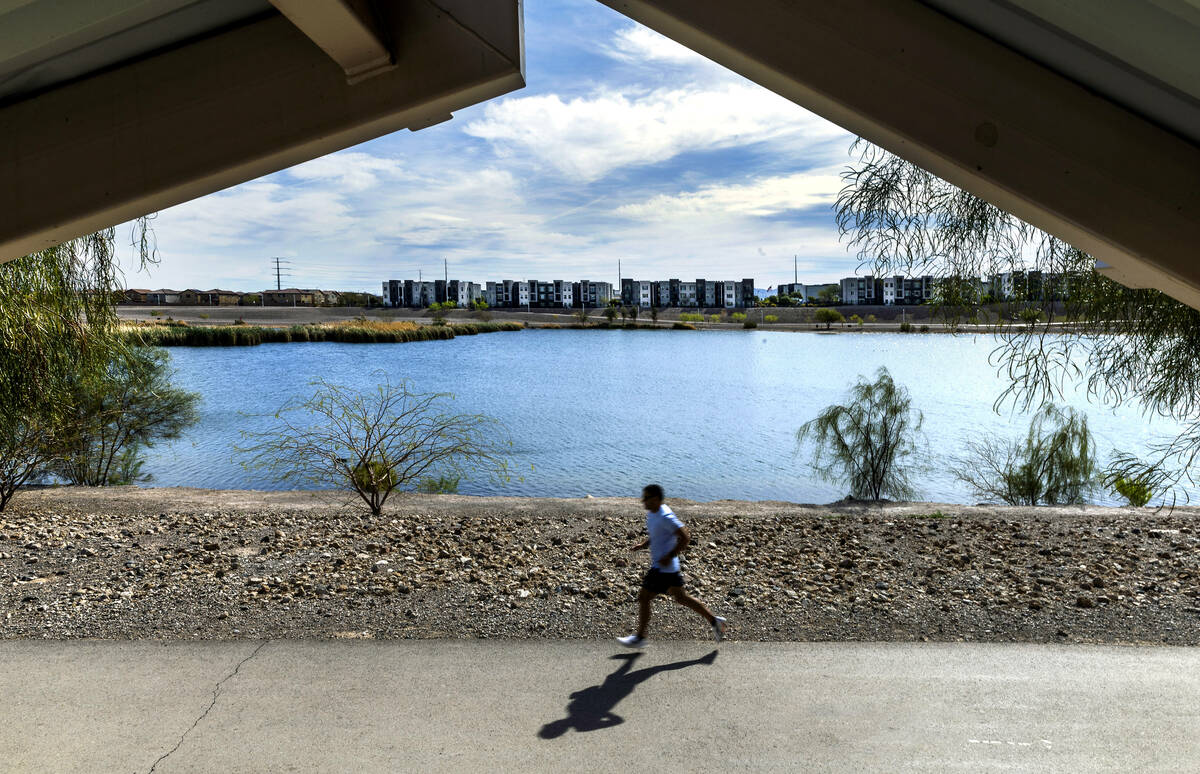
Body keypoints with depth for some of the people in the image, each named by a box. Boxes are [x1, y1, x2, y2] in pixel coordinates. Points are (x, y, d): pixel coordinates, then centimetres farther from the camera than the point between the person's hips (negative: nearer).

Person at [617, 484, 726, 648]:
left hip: (664, 567, -10)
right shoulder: (651, 514, 8)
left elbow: (684, 538, -22)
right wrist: (642, 545, 6)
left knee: (643, 598, -2)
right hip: (658, 565, 10)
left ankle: (639, 637, 11)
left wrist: (669, 557, -22)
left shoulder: (665, 517, -22)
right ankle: (714, 620, 26)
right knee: (680, 597, 17)